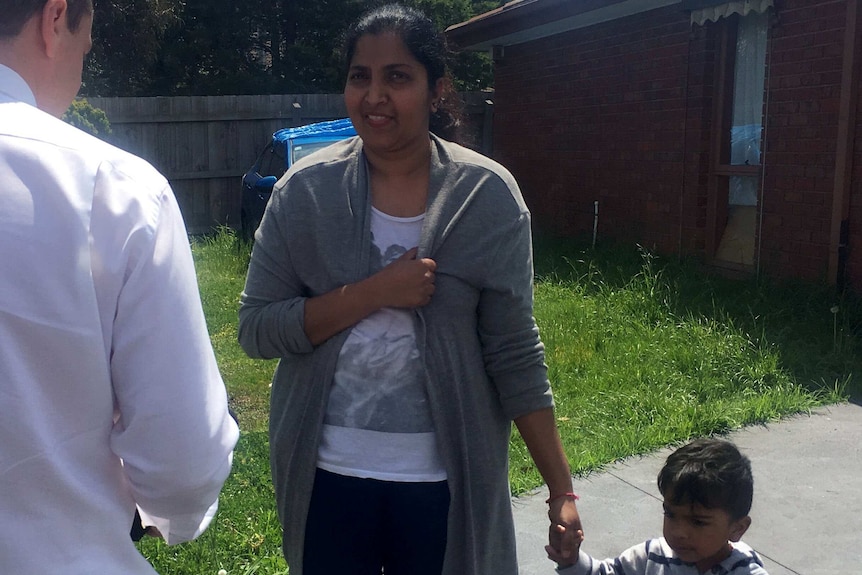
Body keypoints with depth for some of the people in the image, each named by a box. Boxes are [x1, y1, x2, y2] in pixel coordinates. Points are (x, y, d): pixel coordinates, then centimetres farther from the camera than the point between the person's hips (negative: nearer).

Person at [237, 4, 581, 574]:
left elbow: (515, 355, -6)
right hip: (329, 473, 1)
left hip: (446, 478, -1)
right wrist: (374, 293, -19)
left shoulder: (487, 195, -8)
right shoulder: (305, 190, -5)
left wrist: (561, 489, -7)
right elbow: (256, 329, -7)